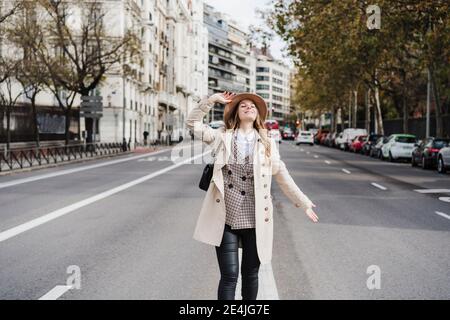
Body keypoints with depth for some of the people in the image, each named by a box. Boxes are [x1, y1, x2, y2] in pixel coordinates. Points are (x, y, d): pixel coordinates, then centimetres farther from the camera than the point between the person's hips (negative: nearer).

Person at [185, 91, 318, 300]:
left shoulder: (267, 143, 5)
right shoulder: (223, 137, 4)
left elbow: (282, 176, 9)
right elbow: (192, 123, 3)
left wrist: (303, 203, 10)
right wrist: (211, 100, -3)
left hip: (254, 219, 1)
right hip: (226, 218, -1)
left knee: (251, 275, 13)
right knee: (229, 276, -3)